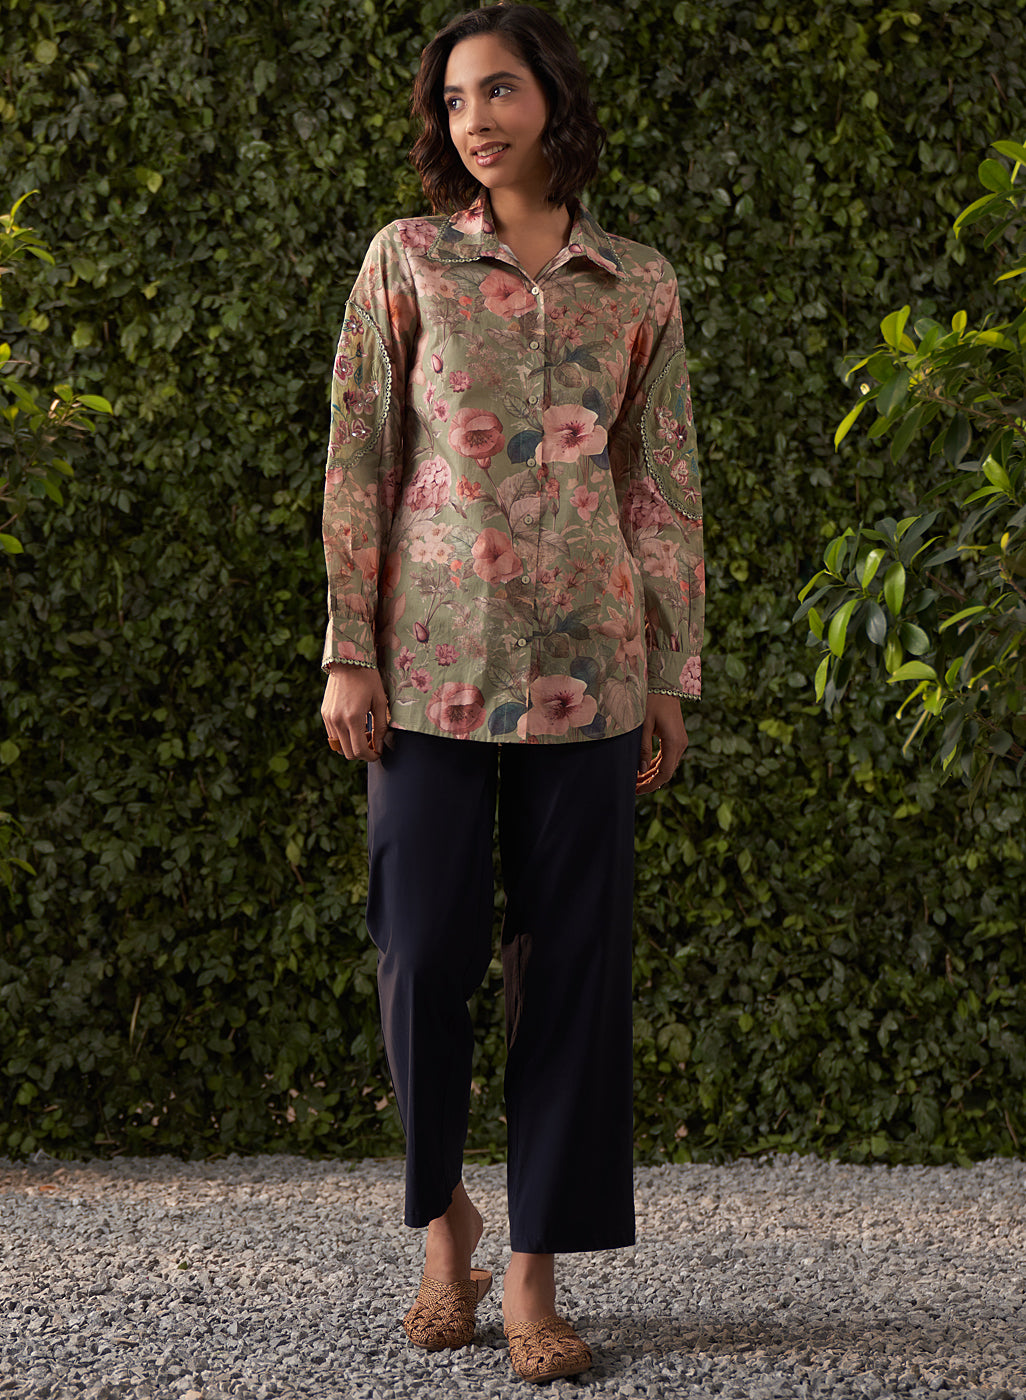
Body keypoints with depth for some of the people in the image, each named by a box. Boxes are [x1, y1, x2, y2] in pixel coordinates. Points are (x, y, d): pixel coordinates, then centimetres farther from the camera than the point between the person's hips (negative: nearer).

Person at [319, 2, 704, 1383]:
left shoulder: (639, 286, 8)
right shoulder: (406, 260, 4)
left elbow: (663, 487, 9)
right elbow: (358, 461, 2)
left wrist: (672, 675, 5)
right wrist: (348, 653, -4)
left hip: (584, 660, 1)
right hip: (434, 654, -1)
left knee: (572, 955, 0)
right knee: (426, 947, -3)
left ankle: (536, 1273, 8)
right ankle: (442, 1217, 22)